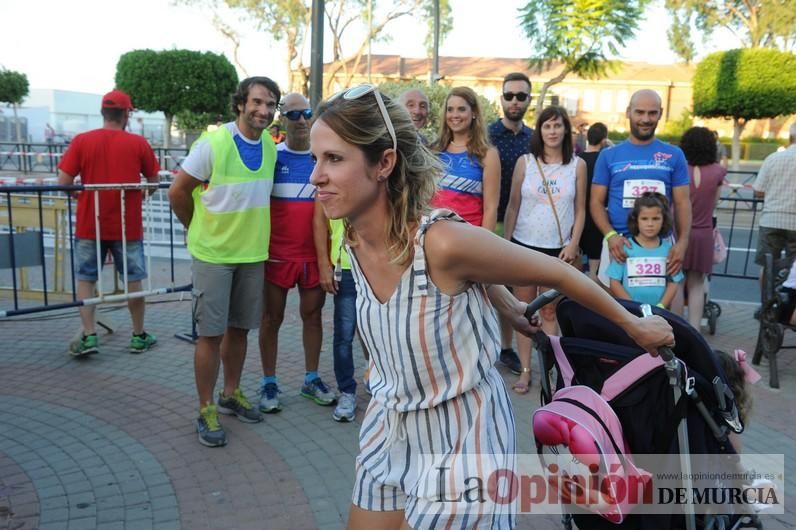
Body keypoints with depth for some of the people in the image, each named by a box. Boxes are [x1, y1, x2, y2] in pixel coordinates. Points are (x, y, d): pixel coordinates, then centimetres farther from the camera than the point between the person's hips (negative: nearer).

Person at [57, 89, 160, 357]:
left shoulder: (81, 141, -4)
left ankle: (89, 336, 9)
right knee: (133, 280, 10)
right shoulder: (138, 143, -5)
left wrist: (82, 194, 12)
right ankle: (139, 336, 19)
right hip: (128, 226, 0)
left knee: (85, 280, 13)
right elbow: (153, 181, 3)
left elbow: (63, 182, -7)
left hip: (90, 225, 1)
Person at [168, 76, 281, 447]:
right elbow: (178, 192, -8)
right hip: (213, 253, -5)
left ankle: (230, 395, 32)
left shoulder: (271, 147, 3)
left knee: (239, 329, 15)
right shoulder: (213, 142, -15)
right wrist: (198, 230, 2)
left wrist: (250, 229, 11)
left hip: (253, 252, 5)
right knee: (211, 333, 0)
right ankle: (206, 411, 13)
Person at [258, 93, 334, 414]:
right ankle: (268, 384, 20)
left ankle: (311, 379, 27)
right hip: (277, 253, -2)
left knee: (312, 315, 12)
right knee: (272, 318, 7)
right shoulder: (271, 156, -2)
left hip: (314, 253, 2)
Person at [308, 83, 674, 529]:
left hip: (462, 443, -6)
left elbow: (558, 274, -15)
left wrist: (635, 326, -1)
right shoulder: (356, 240, -8)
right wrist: (512, 311, 18)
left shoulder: (442, 241, -30)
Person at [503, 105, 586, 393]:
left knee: (550, 312, 6)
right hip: (524, 245, 1)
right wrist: (505, 242, 0)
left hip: (558, 248, 0)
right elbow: (513, 205, 4)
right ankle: (525, 370, 13)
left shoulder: (578, 165, 3)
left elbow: (580, 210, 5)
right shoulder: (525, 162, 2)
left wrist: (573, 244, -4)